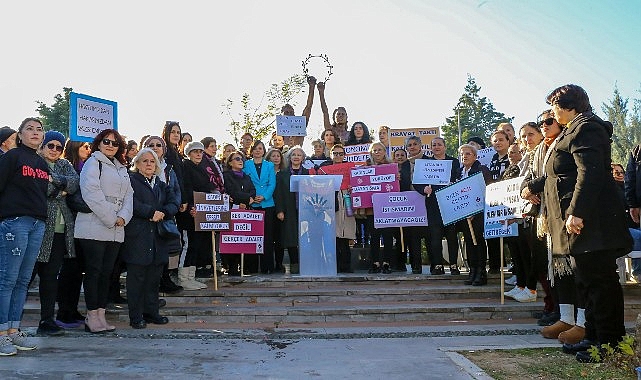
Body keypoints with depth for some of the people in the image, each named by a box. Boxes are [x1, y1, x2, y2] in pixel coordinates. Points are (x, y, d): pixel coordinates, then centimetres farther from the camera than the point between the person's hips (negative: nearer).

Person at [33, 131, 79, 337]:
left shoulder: (65, 165, 17)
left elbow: (74, 182, -2)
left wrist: (54, 179, -13)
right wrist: (62, 188, -9)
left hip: (60, 229, 5)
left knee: (51, 276, 9)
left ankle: (47, 321, 15)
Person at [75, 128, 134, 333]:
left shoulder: (121, 168, 21)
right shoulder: (93, 163, -1)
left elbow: (128, 195, 13)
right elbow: (92, 194, -13)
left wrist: (123, 217, -5)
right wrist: (111, 218, -15)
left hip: (115, 230, 7)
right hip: (94, 228, -7)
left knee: (106, 272, 9)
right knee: (94, 272, -3)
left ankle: (101, 314, 15)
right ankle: (92, 317, 3)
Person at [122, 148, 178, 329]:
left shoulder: (161, 185, 21)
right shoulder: (131, 181, 2)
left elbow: (174, 202, 7)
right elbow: (132, 203, -13)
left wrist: (163, 213, -11)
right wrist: (151, 213, -14)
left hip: (157, 237, 6)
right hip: (137, 237, -6)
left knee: (154, 276, 9)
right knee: (136, 276, -1)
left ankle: (151, 312, 18)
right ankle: (136, 316, 6)